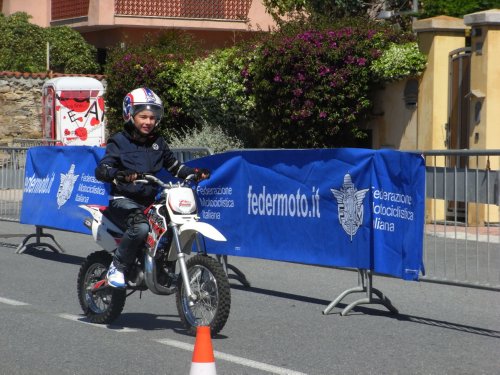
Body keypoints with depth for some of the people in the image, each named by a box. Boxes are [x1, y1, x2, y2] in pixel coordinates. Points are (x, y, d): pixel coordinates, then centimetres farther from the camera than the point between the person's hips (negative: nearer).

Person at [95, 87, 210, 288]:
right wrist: (119, 175, -36)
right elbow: (101, 170, -14)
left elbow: (173, 165, 22)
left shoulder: (158, 142, 15)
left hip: (150, 201, 6)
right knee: (141, 227, -36)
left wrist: (193, 173, 2)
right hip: (124, 200, -6)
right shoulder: (119, 141, -2)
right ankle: (117, 268, -18)